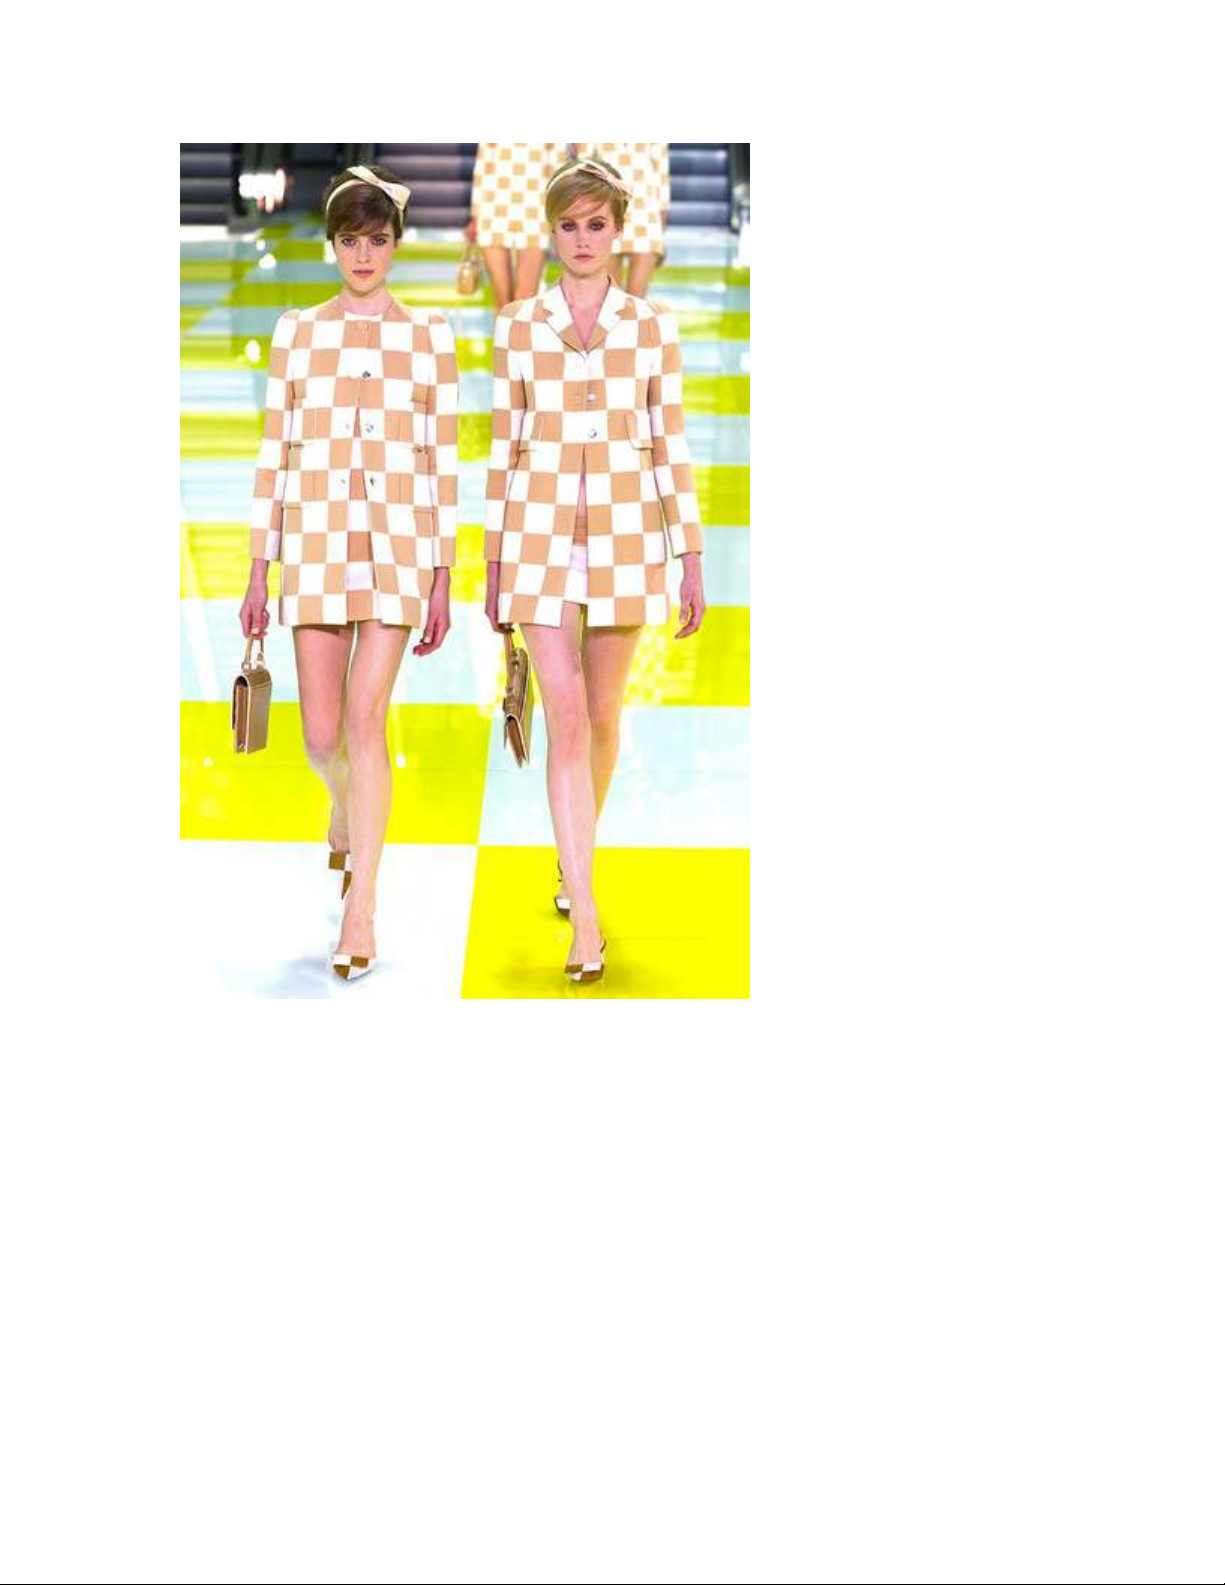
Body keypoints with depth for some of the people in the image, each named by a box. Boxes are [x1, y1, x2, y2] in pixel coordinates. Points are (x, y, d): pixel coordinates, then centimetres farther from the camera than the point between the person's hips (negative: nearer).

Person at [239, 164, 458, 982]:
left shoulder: (430, 335, 5)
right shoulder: (297, 332, 8)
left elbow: (445, 461, 4)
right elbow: (275, 453, 8)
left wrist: (443, 580, 0)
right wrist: (259, 571, 5)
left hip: (400, 545, -2)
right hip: (317, 544, 2)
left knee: (366, 719, -13)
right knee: (323, 733, 4)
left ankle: (361, 912, -7)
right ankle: (348, 809, 41)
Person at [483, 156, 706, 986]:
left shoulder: (653, 326, 2)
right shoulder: (517, 325, 3)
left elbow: (670, 446, 2)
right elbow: (505, 447, 6)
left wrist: (693, 560, -1)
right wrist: (493, 562, 6)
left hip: (623, 539, 1)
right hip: (542, 538, -1)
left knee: (603, 715, 12)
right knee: (567, 721, -10)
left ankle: (576, 856, 39)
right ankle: (586, 919, -9)